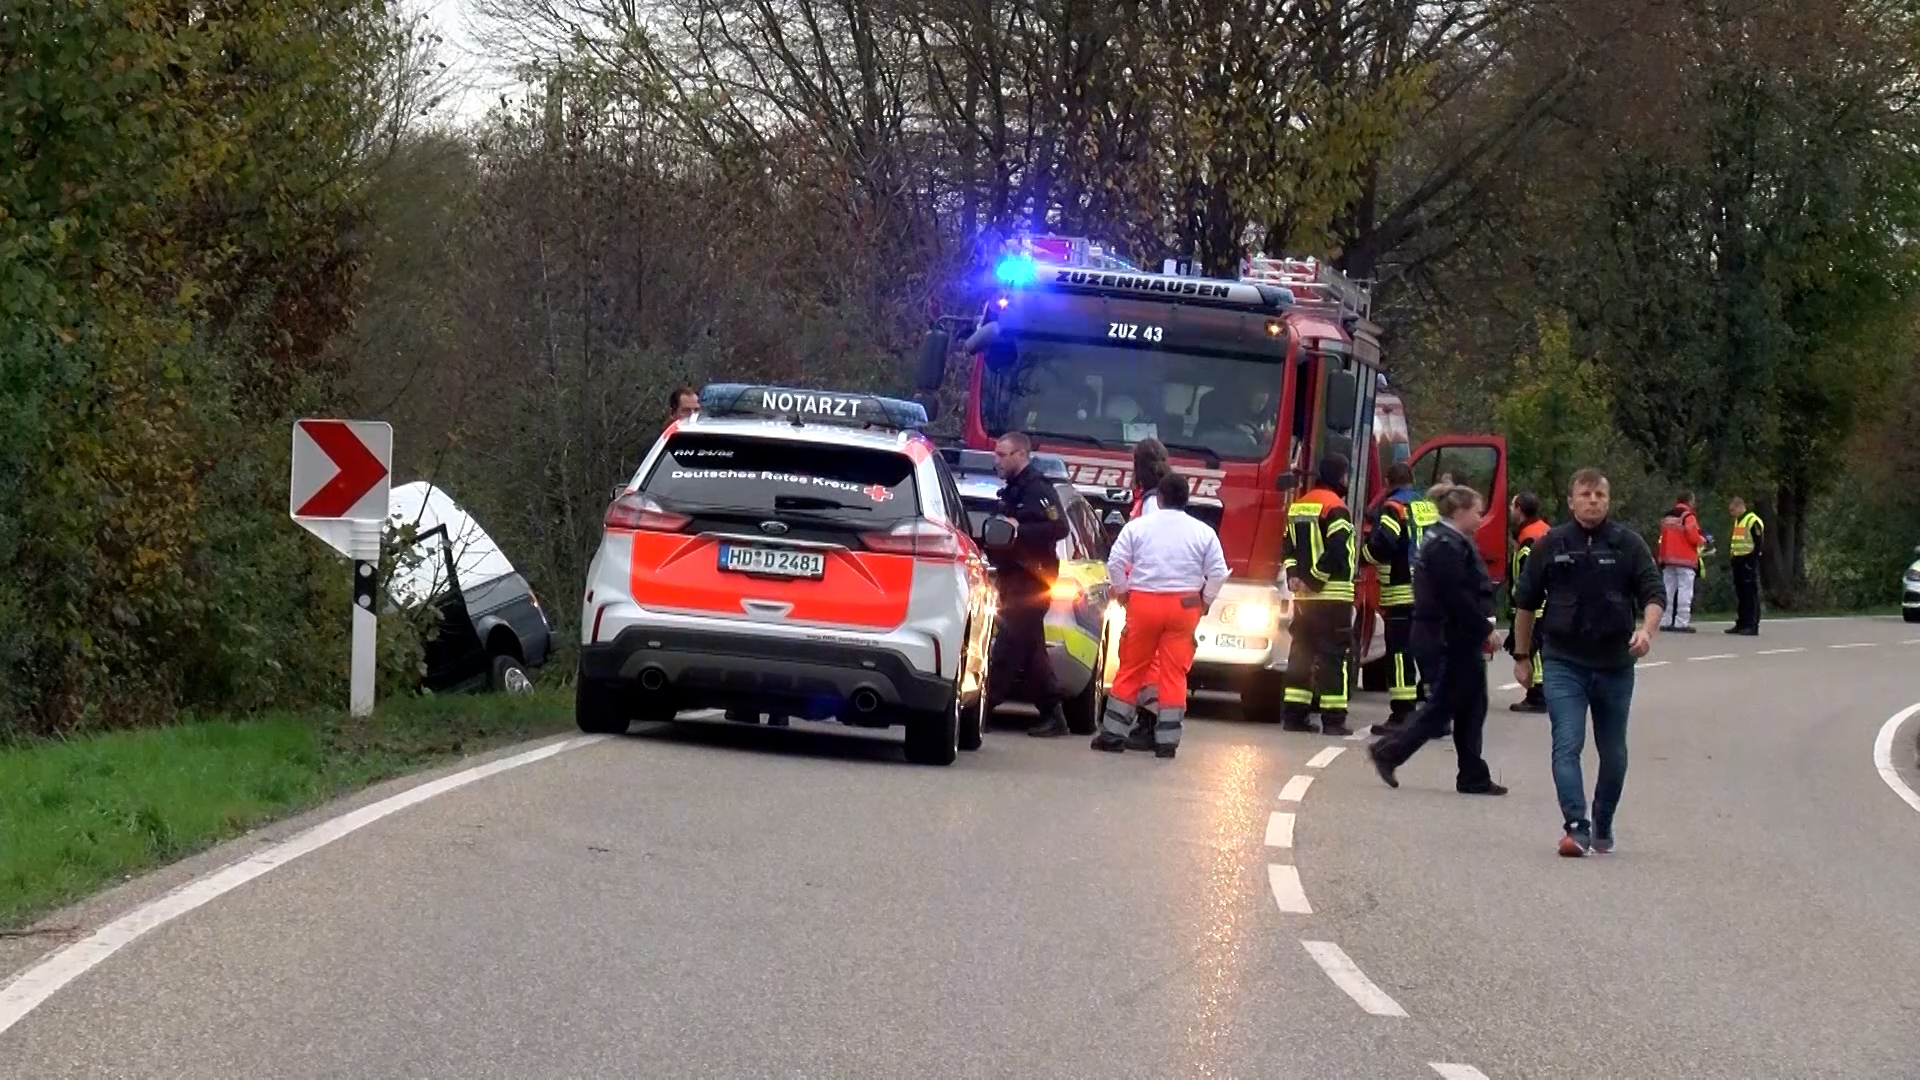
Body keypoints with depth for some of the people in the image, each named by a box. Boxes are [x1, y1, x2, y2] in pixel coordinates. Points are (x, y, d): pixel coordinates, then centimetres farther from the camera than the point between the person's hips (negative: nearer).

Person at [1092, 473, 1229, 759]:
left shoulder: (1138, 526, -1)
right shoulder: (1203, 532, 1)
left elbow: (1115, 563, -5)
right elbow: (1218, 572, -1)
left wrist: (1122, 593, 8)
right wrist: (1205, 601, 11)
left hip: (1144, 603, -1)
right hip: (1185, 605, 1)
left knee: (1131, 669, 8)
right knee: (1174, 673, 5)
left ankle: (1113, 733, 12)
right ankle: (1167, 739, 3)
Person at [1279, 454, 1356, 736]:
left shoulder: (1299, 506, 14)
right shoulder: (1335, 507, -12)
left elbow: (1288, 545, 14)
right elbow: (1336, 550, -22)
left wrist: (1293, 575, 4)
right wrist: (1316, 578, -14)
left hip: (1303, 595, 7)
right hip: (1333, 595, -7)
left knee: (1301, 653, 12)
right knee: (1333, 656, -5)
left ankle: (1293, 714, 11)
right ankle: (1333, 719, -7)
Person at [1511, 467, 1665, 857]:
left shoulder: (1628, 544, 1)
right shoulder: (1551, 545, 2)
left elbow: (1653, 594, -3)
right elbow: (1526, 603, 11)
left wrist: (1647, 630, -23)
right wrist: (1522, 655, 13)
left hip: (1615, 664, 1)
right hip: (1564, 663, -1)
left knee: (1613, 752, 11)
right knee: (1567, 745, -14)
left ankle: (1603, 827, 27)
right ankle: (1576, 826, -22)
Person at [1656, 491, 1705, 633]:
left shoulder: (1667, 517, 13)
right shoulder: (1688, 517, -9)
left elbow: (1662, 538, 14)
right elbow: (1693, 538, -14)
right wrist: (1703, 540, 5)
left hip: (1668, 559, 7)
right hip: (1685, 560, -7)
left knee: (1668, 590, 11)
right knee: (1685, 591, -7)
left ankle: (1666, 621, 11)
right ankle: (1682, 623, -12)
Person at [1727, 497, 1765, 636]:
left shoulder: (1753, 521, -11)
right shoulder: (1737, 521, 19)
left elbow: (1759, 543, -16)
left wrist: (1751, 560, -18)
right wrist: (1731, 556, 16)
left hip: (1748, 561, -10)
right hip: (1739, 561, 10)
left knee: (1751, 594, -9)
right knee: (1740, 594, 12)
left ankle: (1752, 625, -10)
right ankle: (1741, 624, 17)